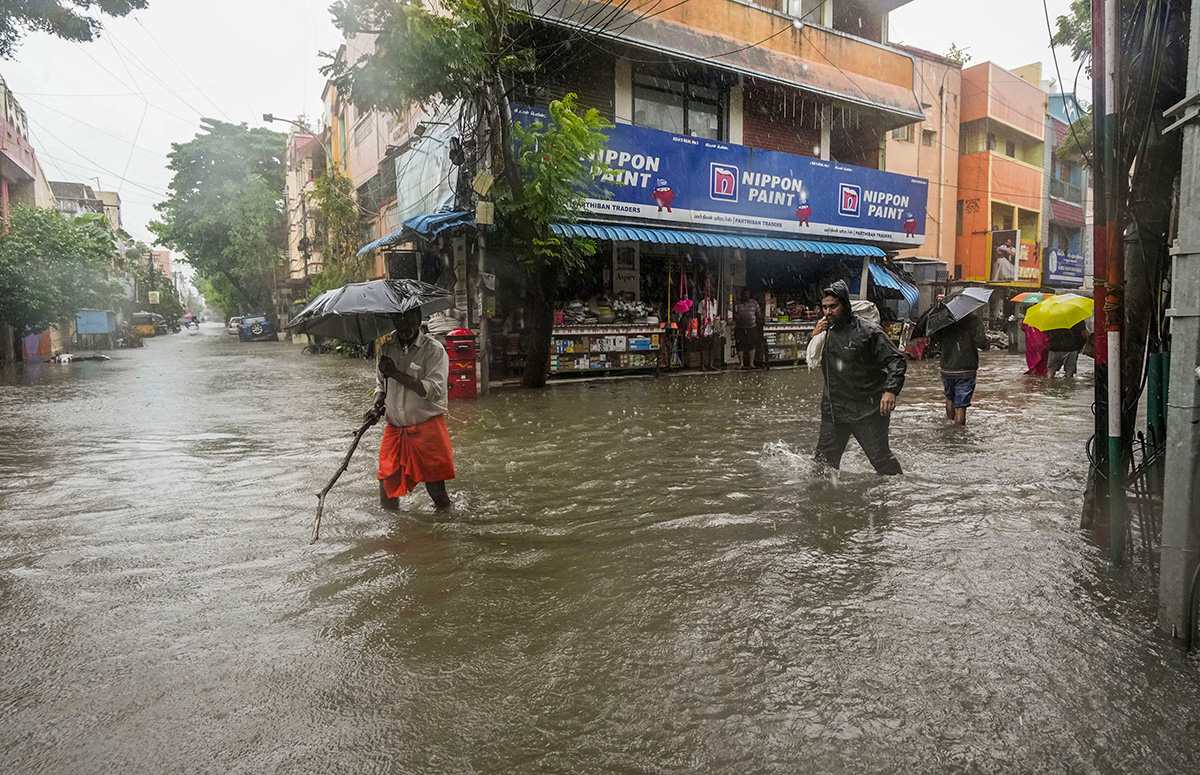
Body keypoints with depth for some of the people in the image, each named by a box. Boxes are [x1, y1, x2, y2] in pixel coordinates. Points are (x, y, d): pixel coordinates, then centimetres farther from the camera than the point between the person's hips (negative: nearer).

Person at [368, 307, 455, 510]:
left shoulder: (434, 350, -8)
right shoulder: (385, 349, 8)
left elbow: (434, 390, -20)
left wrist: (396, 373, -21)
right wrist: (377, 405, 1)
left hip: (427, 427, -4)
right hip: (395, 429, 4)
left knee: (436, 490, -1)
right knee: (388, 486, 4)